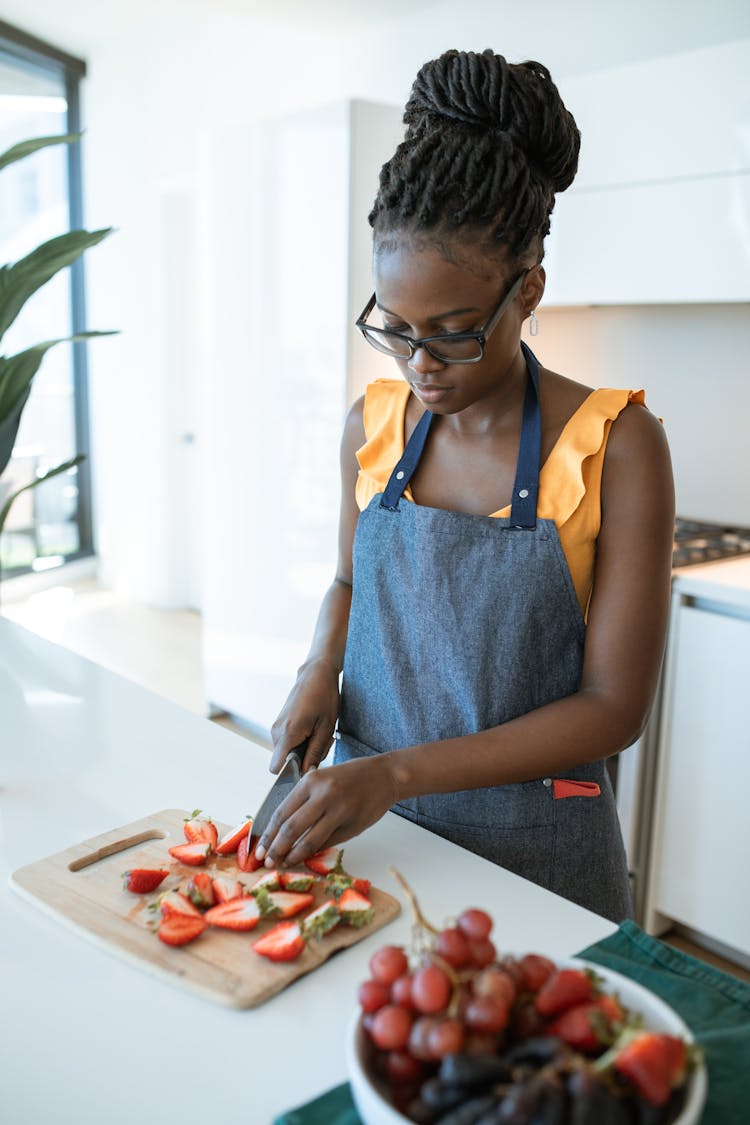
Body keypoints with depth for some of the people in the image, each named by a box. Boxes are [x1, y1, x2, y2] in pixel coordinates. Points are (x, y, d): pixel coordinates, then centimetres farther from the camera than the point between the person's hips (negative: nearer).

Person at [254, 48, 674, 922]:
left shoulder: (614, 446, -16)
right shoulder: (372, 426, -3)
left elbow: (614, 707, -16)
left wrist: (399, 770, -23)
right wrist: (321, 668, -7)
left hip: (530, 854, -3)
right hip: (366, 820, 4)